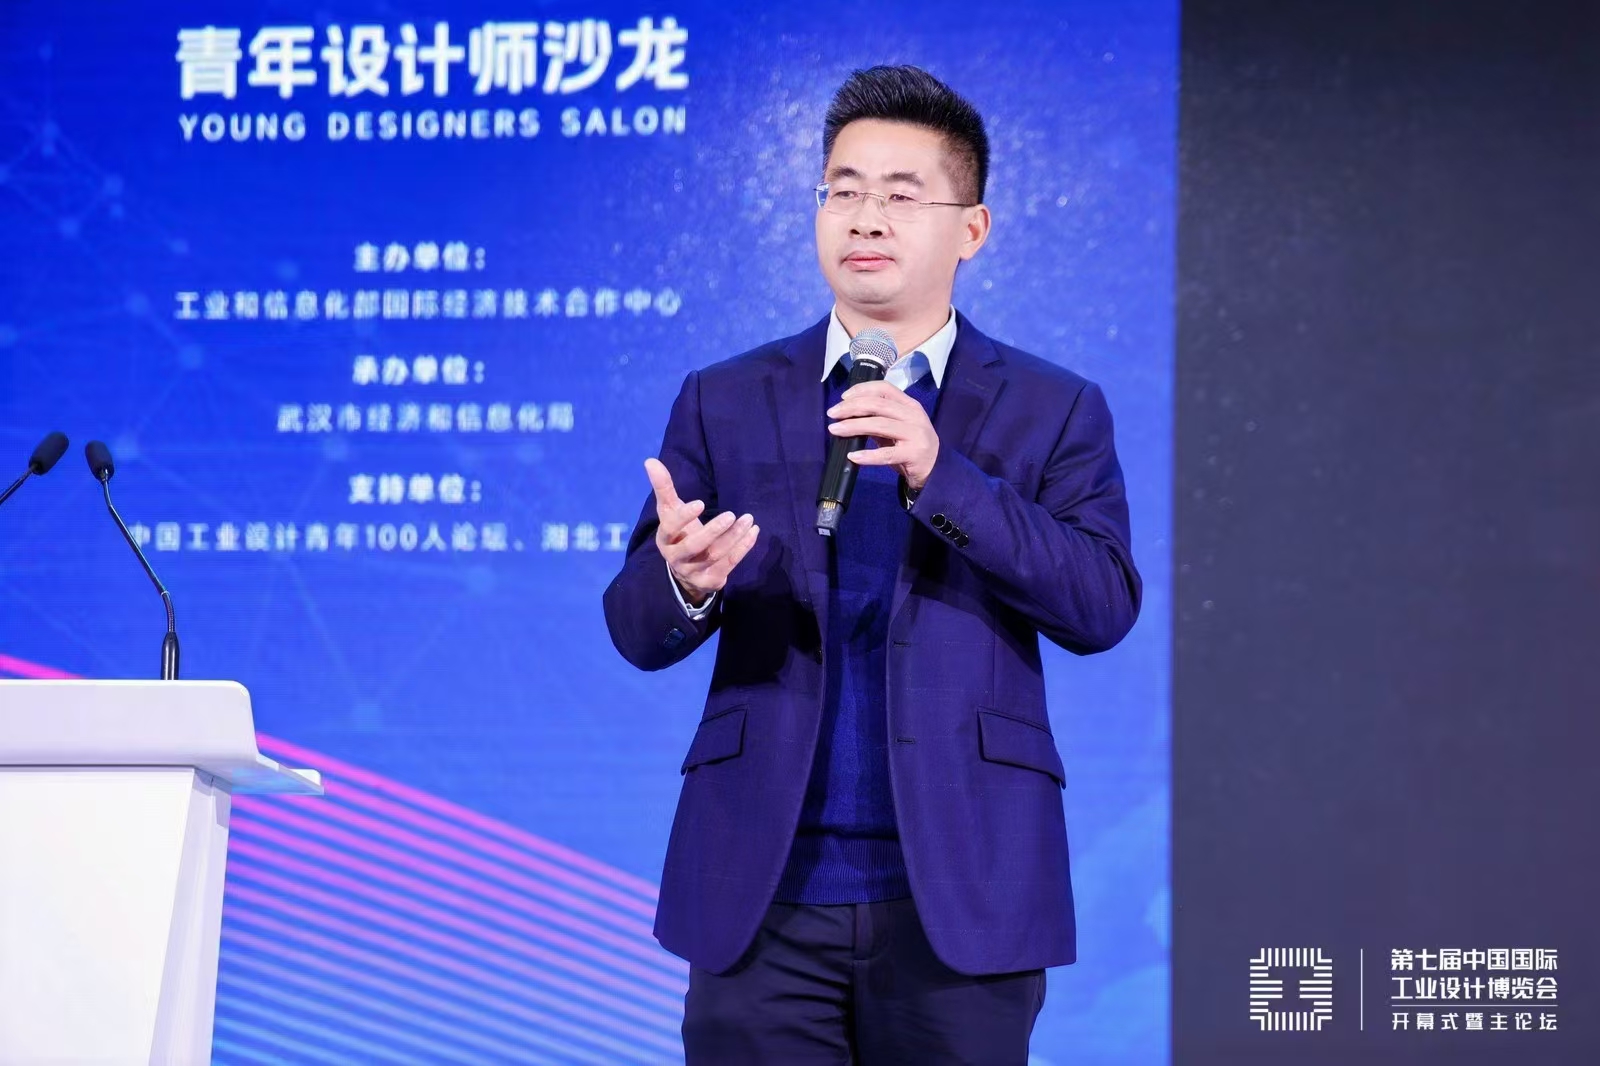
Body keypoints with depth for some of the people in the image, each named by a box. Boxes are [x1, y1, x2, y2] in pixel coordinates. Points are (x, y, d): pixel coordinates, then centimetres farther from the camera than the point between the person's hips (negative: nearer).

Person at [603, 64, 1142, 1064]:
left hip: (960, 896, -1)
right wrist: (685, 579, -20)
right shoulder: (725, 402, 8)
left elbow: (1104, 605, -7)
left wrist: (940, 474, -19)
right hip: (761, 895, 1)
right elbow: (637, 628, 4)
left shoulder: (1052, 408, 5)